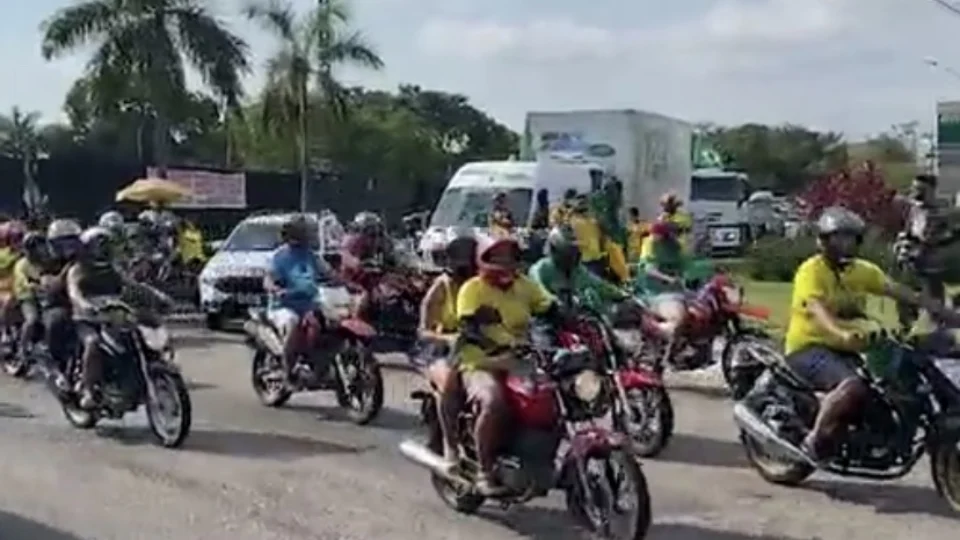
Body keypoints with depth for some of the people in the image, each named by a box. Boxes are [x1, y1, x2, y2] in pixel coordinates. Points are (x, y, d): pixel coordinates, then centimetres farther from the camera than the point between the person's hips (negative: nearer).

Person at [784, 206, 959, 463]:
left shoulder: (863, 270, 9)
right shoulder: (811, 270, -12)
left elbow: (904, 293, 0)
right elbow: (818, 310, -30)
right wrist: (843, 334, -51)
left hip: (846, 351, 7)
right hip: (810, 348, -7)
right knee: (854, 386, -32)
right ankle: (814, 441, -19)